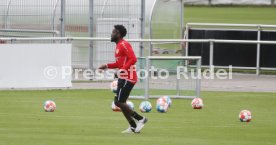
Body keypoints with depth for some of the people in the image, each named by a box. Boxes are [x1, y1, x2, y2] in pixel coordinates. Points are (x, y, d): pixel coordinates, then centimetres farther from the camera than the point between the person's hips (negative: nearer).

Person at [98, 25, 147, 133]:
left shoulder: (124, 45, -13)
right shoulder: (119, 45, 18)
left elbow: (133, 59, -23)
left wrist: (123, 69, -31)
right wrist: (107, 66, 20)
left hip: (127, 78, -10)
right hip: (123, 78, 10)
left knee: (118, 102, -11)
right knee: (120, 102, 10)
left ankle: (140, 119, -6)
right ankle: (133, 127, 11)